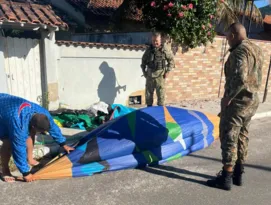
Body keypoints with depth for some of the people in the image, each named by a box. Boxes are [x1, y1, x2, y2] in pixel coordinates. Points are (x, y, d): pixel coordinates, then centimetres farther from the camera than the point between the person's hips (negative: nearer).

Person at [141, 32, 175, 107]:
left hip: (160, 75, -3)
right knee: (148, 93, 11)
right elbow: (143, 60, 17)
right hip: (149, 75, 4)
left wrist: (167, 71, -4)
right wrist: (144, 71, 12)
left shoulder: (165, 50, -5)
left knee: (160, 94, -1)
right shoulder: (149, 50, 4)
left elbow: (171, 60, 1)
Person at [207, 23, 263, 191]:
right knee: (242, 137, 16)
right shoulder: (257, 50, 11)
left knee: (229, 138, 0)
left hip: (237, 101, -9)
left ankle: (226, 178, 9)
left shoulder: (239, 51, -17)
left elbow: (240, 79, -30)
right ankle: (238, 174, 27)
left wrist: (228, 97, -18)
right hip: (252, 101, 9)